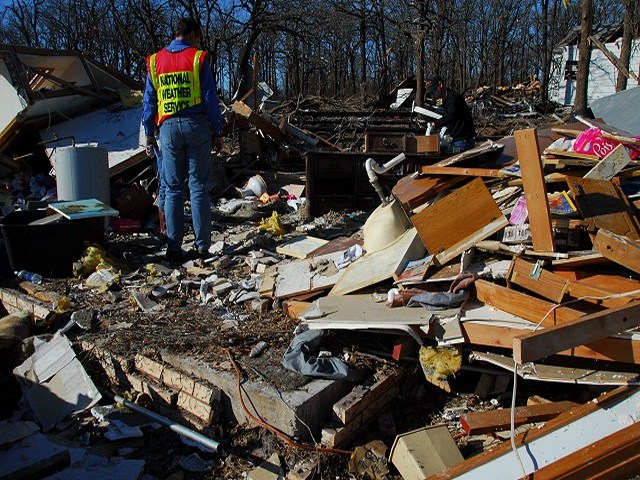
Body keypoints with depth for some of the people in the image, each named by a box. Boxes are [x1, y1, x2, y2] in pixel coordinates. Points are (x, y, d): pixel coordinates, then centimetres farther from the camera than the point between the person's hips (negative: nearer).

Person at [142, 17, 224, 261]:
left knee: (172, 188, 6)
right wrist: (218, 133, 3)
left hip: (168, 128, 2)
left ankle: (174, 247, 6)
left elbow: (149, 101, 11)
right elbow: (210, 99, -2)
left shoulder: (155, 61, 10)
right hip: (196, 125, -2)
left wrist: (149, 134, 17)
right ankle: (202, 247, 3)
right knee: (198, 187, 2)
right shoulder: (198, 58, 0)